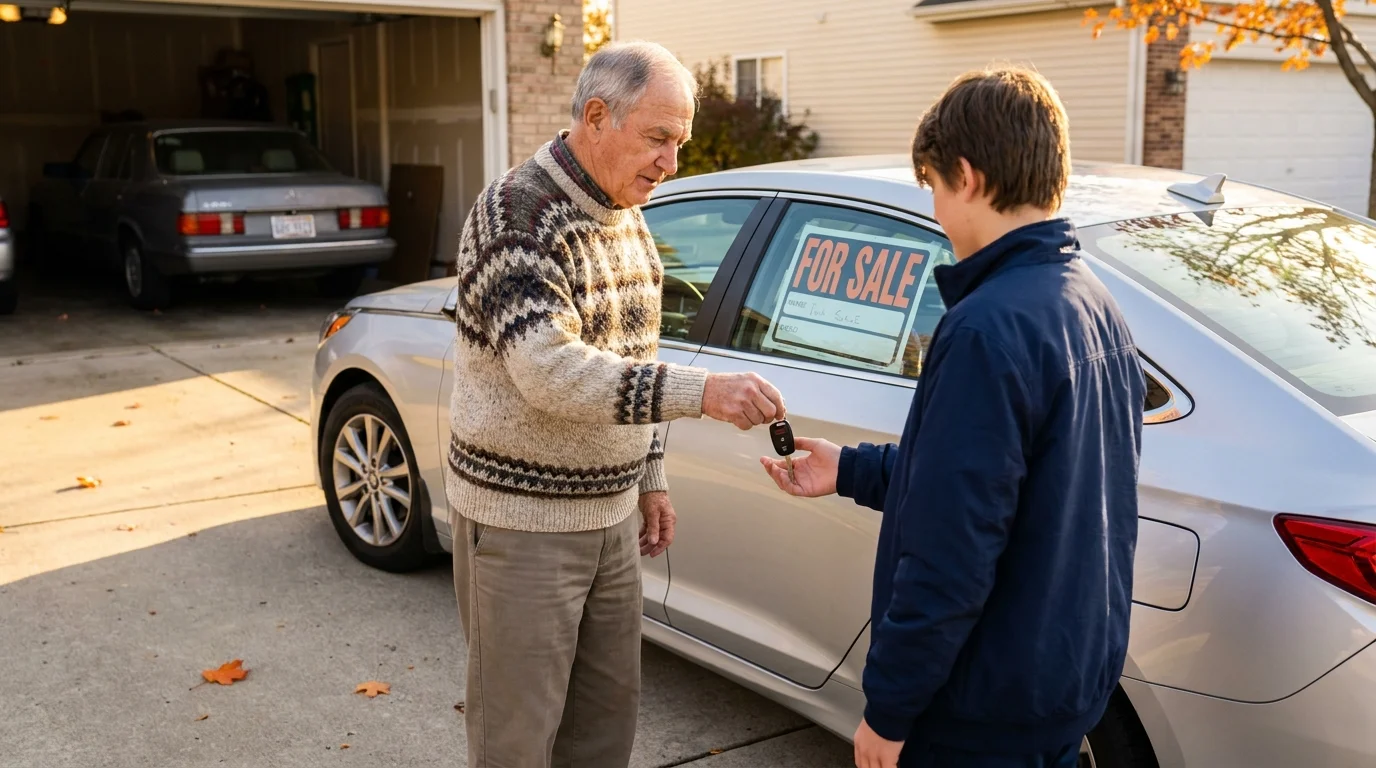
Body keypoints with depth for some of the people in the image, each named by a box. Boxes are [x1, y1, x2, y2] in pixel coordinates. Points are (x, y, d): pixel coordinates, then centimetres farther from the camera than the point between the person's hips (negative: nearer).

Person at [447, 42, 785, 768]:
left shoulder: (625, 217, 8)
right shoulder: (516, 214, -18)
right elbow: (550, 371, -30)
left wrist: (650, 475, 15)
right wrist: (701, 391, -37)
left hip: (609, 512, 8)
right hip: (521, 517, -7)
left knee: (607, 707, 17)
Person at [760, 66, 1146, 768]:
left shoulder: (989, 327, -26)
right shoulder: (1094, 307, 4)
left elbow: (950, 558, -26)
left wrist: (887, 709, -16)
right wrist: (852, 471, 18)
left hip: (985, 711, -9)